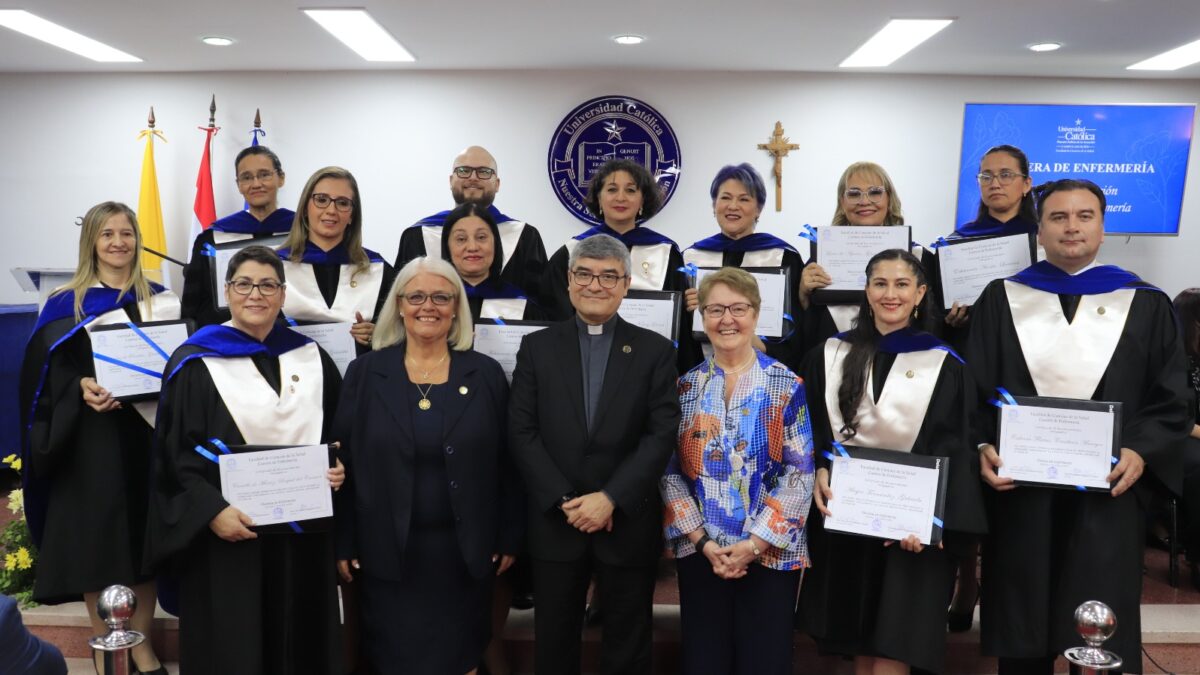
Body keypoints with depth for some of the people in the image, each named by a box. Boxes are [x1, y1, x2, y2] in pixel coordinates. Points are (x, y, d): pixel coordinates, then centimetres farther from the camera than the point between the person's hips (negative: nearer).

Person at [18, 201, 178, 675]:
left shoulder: (160, 299, 9)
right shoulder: (65, 304, 1)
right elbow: (47, 372, -3)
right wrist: (81, 389, -21)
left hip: (147, 432, 2)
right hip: (90, 437, -2)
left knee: (145, 537, 7)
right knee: (97, 538, 2)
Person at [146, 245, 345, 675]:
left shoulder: (311, 358, 8)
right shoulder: (196, 363, -4)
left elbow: (337, 435, 15)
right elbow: (174, 453, -7)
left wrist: (337, 468, -5)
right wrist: (211, 511, -18)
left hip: (302, 533, 4)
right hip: (228, 535, -3)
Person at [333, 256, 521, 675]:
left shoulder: (487, 374, -1)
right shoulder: (365, 372, -2)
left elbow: (506, 464, 2)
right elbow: (344, 462, 0)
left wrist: (509, 538, 1)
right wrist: (344, 544, -2)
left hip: (465, 551, 1)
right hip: (388, 551, 0)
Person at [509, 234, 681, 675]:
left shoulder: (654, 350, 1)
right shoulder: (537, 347, 4)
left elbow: (662, 434, -6)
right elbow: (521, 432, -2)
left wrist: (611, 499, -15)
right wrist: (564, 501, -11)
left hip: (627, 522, 0)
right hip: (555, 522, 1)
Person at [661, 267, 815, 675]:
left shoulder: (786, 386, -1)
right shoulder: (685, 387, 4)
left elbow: (800, 473, -5)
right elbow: (668, 471, 1)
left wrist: (756, 543, -12)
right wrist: (703, 541, -8)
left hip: (770, 553, -1)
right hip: (699, 553, 2)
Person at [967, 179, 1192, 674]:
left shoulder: (1147, 306, 7)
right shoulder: (1001, 299, 7)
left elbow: (1172, 401, 6)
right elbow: (973, 390, 3)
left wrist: (1142, 452, -12)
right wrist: (982, 447, -13)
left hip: (1108, 494, 0)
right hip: (1019, 492, 1)